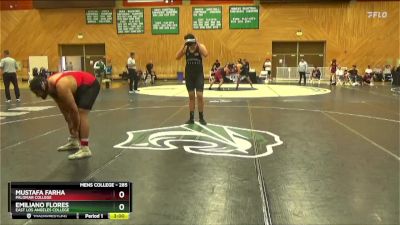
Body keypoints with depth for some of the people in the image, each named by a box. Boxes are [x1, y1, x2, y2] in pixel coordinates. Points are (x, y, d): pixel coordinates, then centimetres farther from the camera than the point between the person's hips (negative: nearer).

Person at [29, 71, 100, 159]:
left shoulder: (61, 87, -35)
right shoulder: (50, 85, -8)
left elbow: (74, 110, -27)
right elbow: (63, 107, 4)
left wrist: (76, 130, -15)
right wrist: (69, 123, 6)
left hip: (90, 85, -9)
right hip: (80, 86, 9)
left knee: (81, 113, -20)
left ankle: (85, 149, -21)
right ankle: (73, 142, 22)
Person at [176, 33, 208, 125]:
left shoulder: (200, 46, -9)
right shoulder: (185, 48, 0)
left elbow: (206, 54, -29)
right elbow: (177, 57, -12)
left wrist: (198, 43, -26)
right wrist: (183, 45, -16)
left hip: (199, 74, -3)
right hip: (189, 74, 3)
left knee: (199, 95, -7)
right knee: (191, 96, 7)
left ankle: (201, 117, 7)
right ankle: (191, 117, 14)